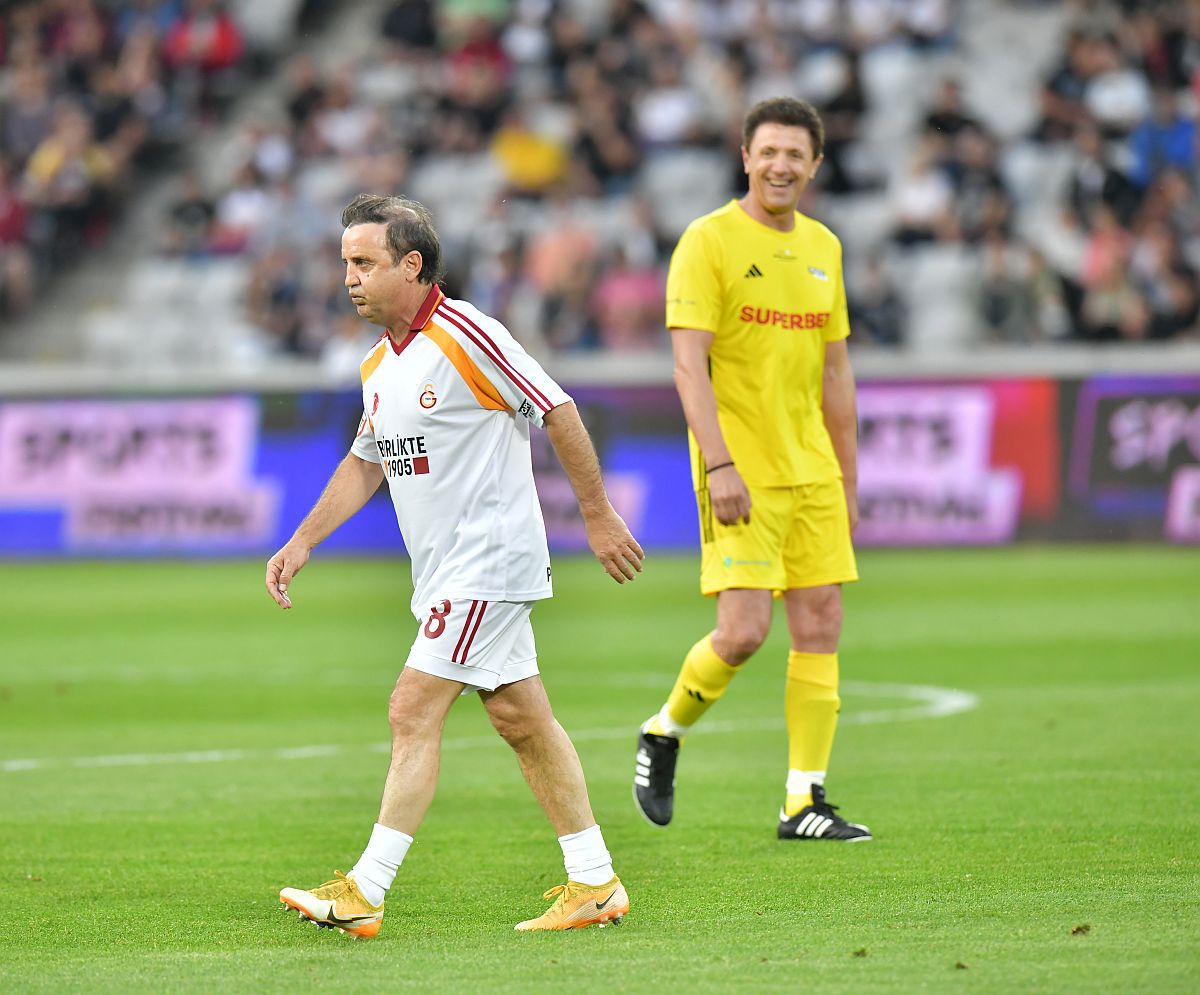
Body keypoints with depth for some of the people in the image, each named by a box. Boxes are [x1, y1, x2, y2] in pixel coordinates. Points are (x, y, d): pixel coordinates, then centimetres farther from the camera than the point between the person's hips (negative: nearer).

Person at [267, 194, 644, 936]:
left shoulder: (463, 335, -16)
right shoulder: (379, 365, 11)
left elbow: (557, 411, -12)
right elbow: (365, 462, 22)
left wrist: (598, 515, -9)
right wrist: (304, 541, 13)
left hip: (487, 561, -9)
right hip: (445, 570, 9)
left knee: (415, 712, -12)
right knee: (522, 719, 10)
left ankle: (366, 893, -12)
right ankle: (595, 883, 16)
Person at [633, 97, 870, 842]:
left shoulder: (823, 248, 13)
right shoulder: (709, 242, -7)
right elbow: (689, 365, -13)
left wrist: (848, 477, 17)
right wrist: (719, 464, -22)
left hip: (811, 473, 6)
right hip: (741, 474, -6)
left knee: (821, 628, 1)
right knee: (744, 632, -13)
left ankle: (806, 802, 4)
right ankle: (665, 733, 14)